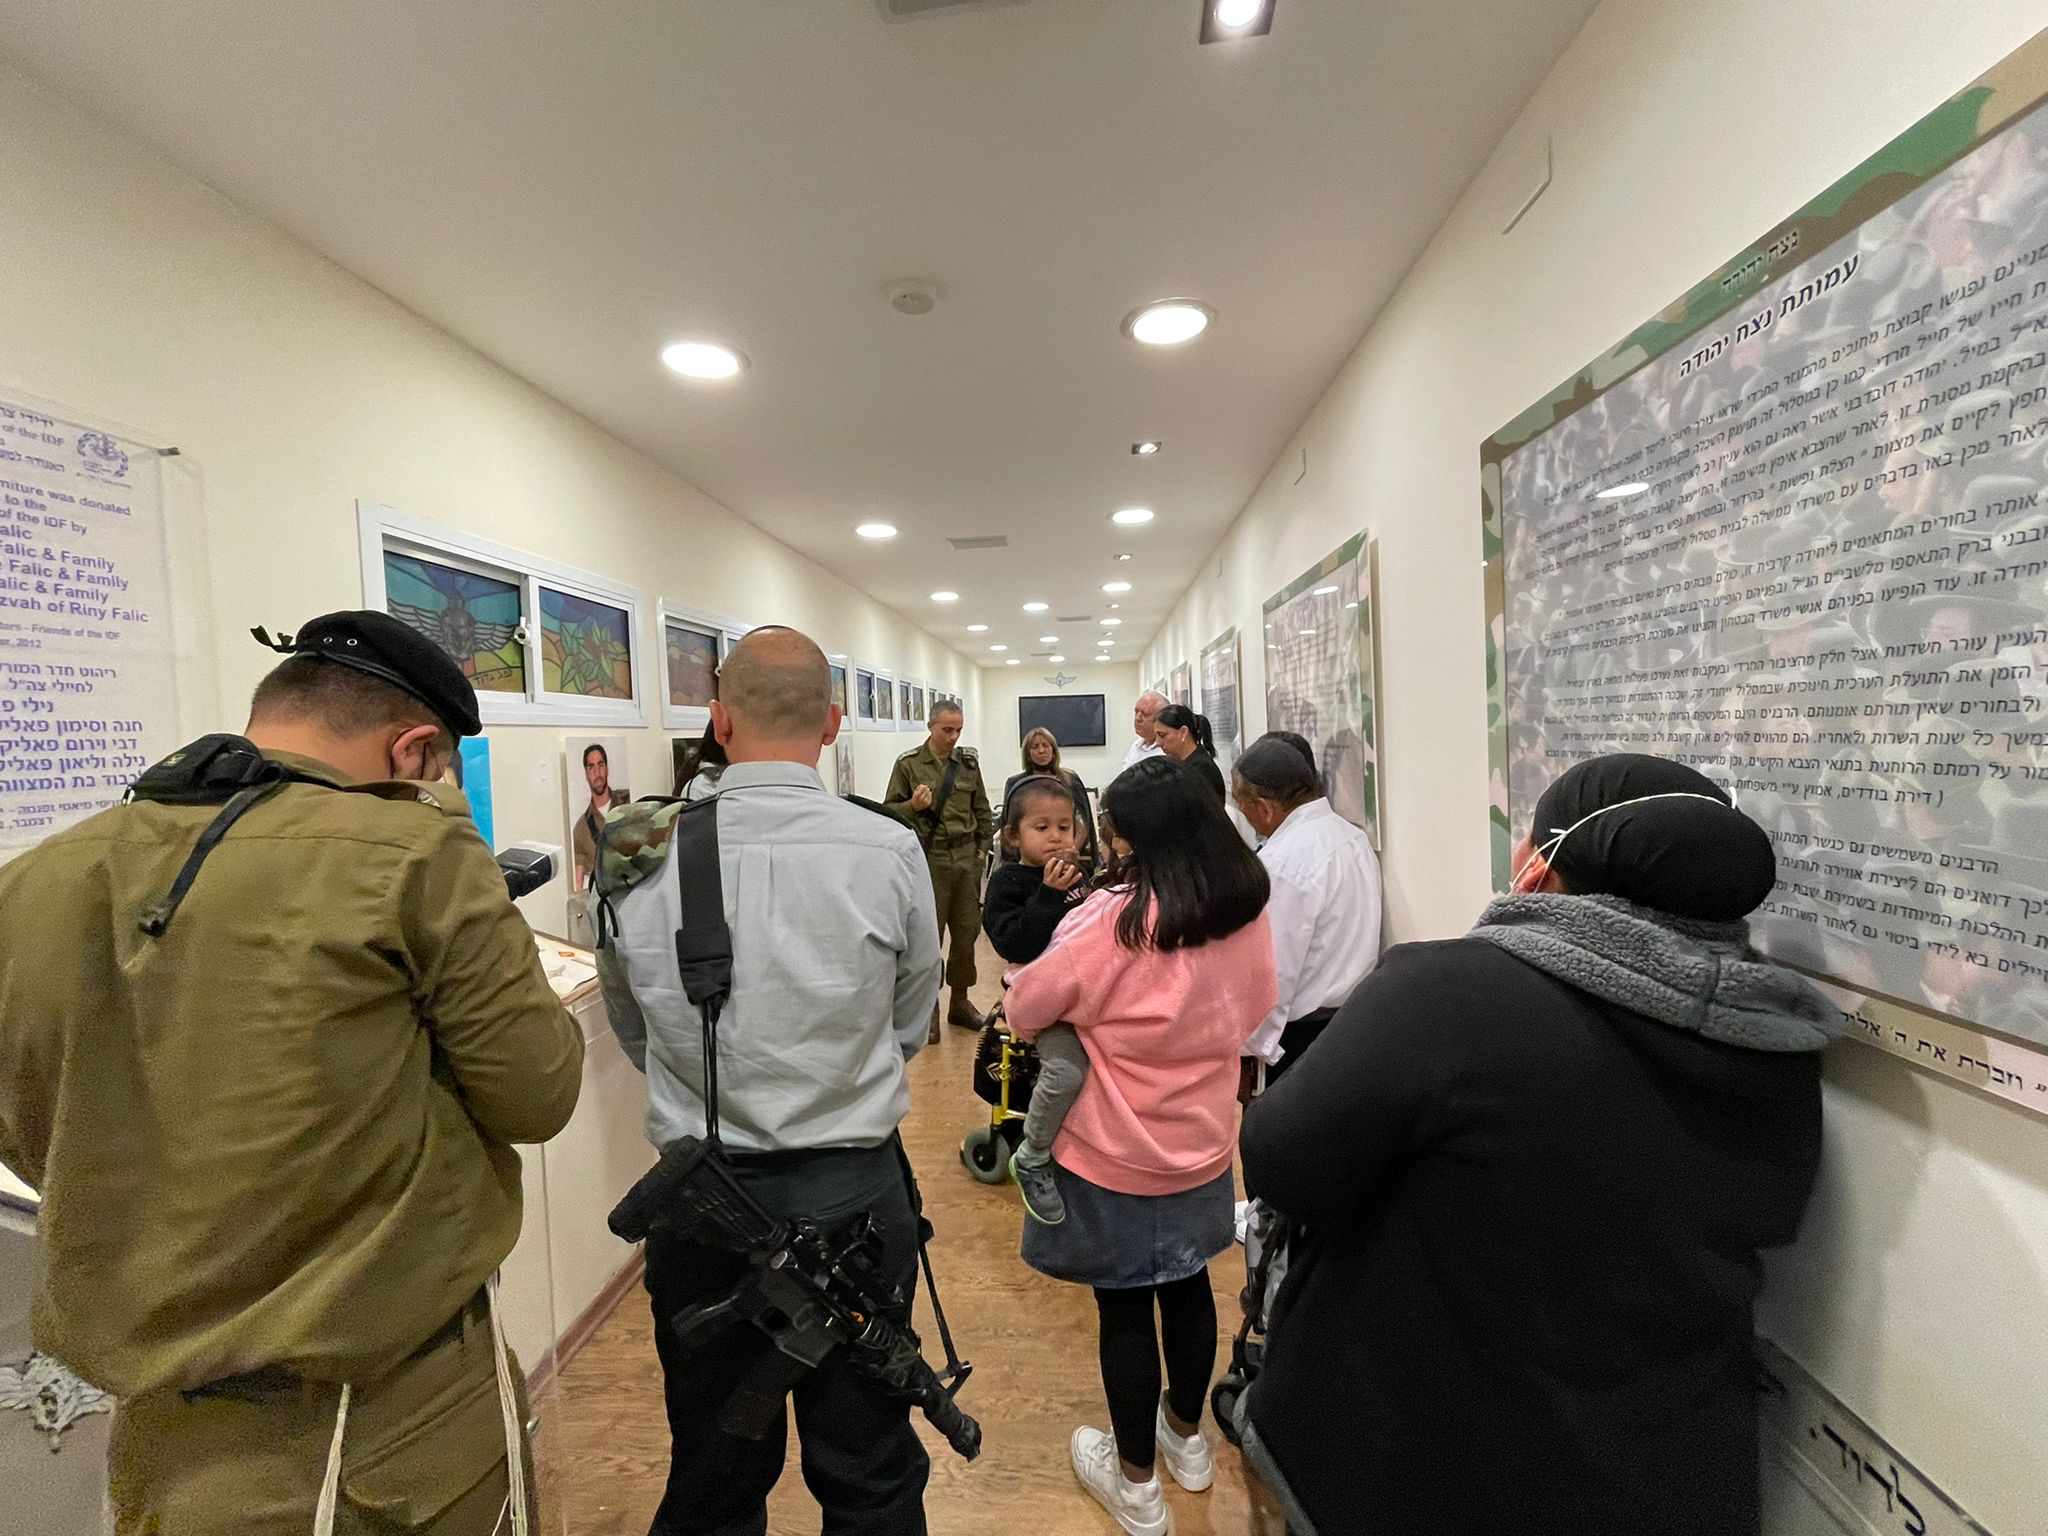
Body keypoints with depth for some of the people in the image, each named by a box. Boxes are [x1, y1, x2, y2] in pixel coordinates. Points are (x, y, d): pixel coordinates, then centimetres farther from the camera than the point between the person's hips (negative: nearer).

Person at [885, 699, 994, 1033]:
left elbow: (982, 809, 15)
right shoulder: (908, 764, -2)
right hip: (929, 859, -3)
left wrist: (983, 847, 11)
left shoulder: (968, 762, 8)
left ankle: (960, 1002, 24)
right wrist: (913, 806, -19)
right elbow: (889, 810, 0)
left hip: (966, 857, 4)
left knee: (967, 931, 9)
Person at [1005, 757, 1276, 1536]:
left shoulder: (1113, 919, -26)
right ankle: (1186, 1437, 47)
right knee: (1188, 1288, 24)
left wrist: (1072, 1025, 7)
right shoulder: (1248, 911, -8)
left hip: (1113, 1155, -5)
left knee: (1124, 1310, 13)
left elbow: (1026, 1006, -14)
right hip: (1201, 1147, 6)